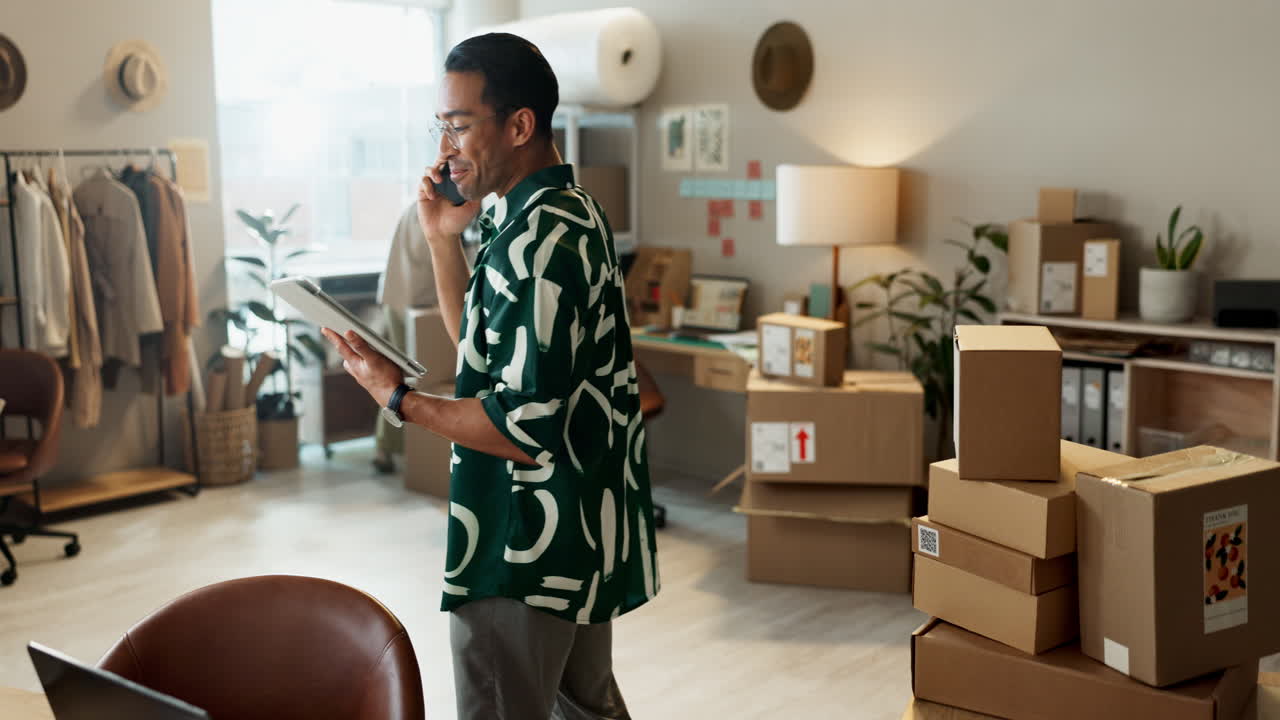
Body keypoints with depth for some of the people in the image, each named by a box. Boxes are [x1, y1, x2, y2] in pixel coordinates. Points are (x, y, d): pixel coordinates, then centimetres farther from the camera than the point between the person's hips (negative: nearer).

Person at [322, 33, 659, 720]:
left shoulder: (537, 238, -23)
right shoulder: (572, 210, 9)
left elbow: (526, 428, -26)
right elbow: (485, 346, 18)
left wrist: (399, 398, -15)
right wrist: (444, 240, 5)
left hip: (525, 557, -10)